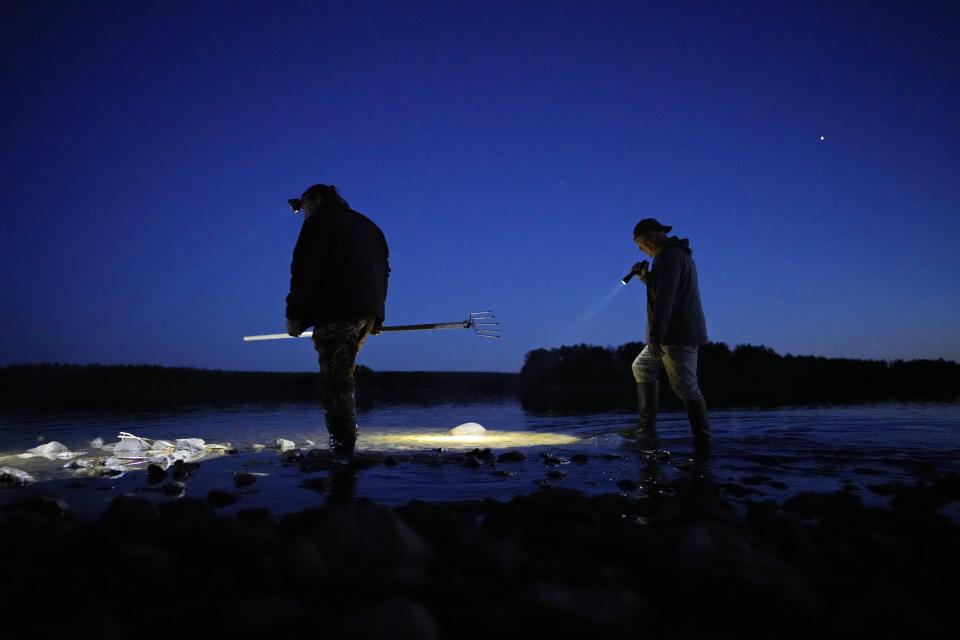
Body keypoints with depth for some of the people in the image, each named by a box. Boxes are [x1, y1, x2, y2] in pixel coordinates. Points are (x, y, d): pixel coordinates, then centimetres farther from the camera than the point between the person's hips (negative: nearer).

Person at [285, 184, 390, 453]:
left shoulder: (319, 222, 2)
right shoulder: (369, 226, 26)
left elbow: (305, 271, -9)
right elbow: (383, 271, 24)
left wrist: (294, 314, -6)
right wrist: (375, 318, 24)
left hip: (336, 313, -8)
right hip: (368, 311, 8)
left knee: (335, 379, -9)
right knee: (341, 376, 16)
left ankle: (343, 445, -14)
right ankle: (346, 441, 15)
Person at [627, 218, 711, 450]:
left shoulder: (669, 256, -15)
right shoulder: (678, 253, 19)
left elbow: (665, 299, -24)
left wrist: (655, 336, -26)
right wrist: (645, 276, 15)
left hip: (678, 335, -11)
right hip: (674, 334, 11)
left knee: (685, 387, -10)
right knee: (642, 367, 19)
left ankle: (703, 442, -6)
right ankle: (647, 427, 18)